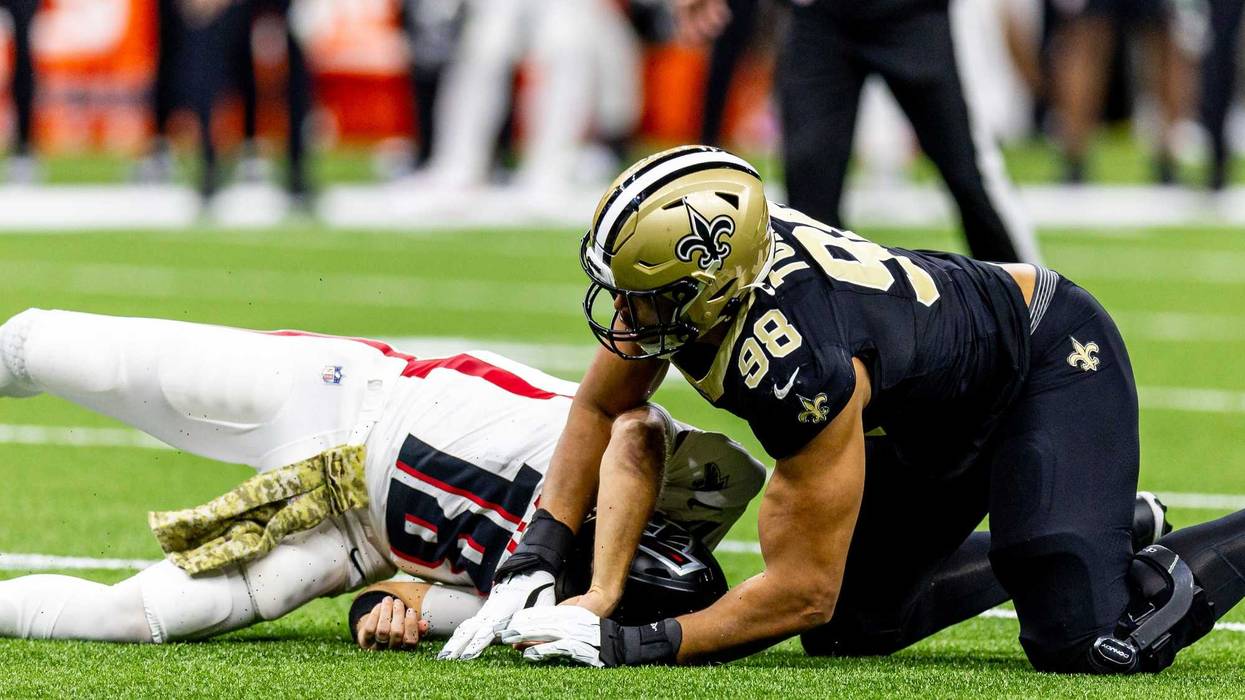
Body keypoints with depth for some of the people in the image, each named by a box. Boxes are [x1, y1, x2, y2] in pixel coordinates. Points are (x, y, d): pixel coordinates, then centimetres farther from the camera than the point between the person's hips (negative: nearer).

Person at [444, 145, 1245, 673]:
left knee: (1081, 640, -24)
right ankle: (1111, 534, 26)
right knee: (850, 629, 10)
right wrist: (532, 562, -13)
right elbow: (605, 409, -2)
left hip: (1055, 360, -9)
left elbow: (804, 588, -32)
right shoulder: (682, 275, -21)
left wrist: (633, 646, -34)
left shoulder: (802, 368, -42)